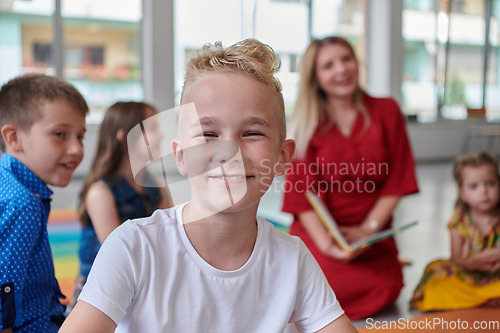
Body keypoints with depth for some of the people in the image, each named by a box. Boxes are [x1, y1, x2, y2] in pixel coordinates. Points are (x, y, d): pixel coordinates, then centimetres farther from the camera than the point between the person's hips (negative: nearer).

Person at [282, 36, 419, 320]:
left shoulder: (386, 111, 3)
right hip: (319, 230, -1)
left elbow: (397, 180, 1)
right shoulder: (307, 123, 1)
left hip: (372, 234, 2)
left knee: (386, 289, -22)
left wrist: (368, 228, -10)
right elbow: (303, 193, -5)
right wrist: (326, 244, -19)